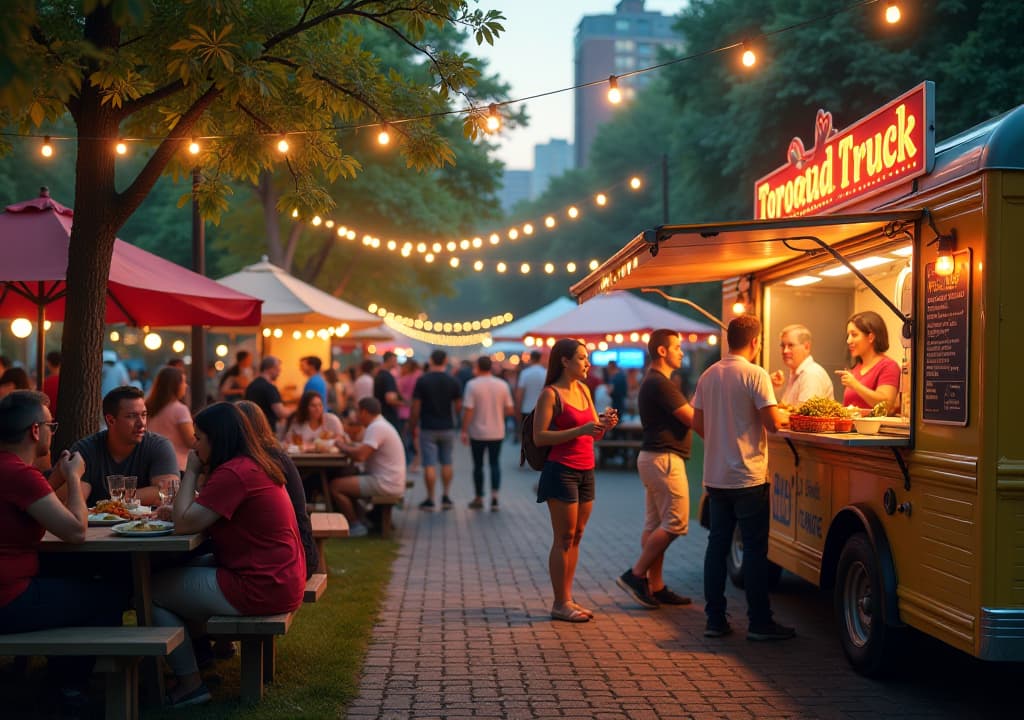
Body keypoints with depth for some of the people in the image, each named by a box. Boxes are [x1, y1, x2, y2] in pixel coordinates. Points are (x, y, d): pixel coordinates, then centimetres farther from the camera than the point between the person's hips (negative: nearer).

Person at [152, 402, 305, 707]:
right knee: (179, 571, 27)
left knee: (149, 591, -1)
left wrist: (191, 472, -7)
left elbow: (184, 524, -18)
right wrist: (179, 508, 3)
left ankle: (190, 683, 3)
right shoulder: (255, 465, 12)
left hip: (259, 589, -10)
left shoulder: (233, 473, -20)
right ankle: (204, 652, 30)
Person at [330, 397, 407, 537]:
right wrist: (348, 444, 4)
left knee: (335, 486, -12)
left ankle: (356, 526, 0)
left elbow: (360, 456, -26)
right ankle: (362, 521, 16)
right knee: (344, 482, 22)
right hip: (389, 481, 11)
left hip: (385, 484, -11)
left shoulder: (376, 428, -18)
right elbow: (365, 448, 18)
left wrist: (342, 446, -9)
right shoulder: (380, 424, 17)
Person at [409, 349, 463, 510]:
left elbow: (415, 407, -8)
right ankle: (446, 497, 13)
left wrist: (413, 426, 3)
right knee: (446, 463, 15)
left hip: (428, 428, -2)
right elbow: (458, 406, 3)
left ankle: (430, 500, 2)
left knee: (429, 465, 0)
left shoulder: (422, 381, -8)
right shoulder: (453, 382, -2)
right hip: (447, 428, 2)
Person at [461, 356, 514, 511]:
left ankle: (479, 498, 19)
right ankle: (494, 495, -5)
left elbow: (468, 410, -15)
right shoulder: (502, 385, -2)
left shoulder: (472, 385, -11)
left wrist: (464, 430, -7)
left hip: (478, 433, -2)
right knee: (494, 463, 11)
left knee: (478, 465, 10)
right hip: (497, 432, 2)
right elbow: (510, 409, 1)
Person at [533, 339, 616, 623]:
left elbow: (594, 434, 18)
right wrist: (580, 430, -22)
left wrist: (603, 424, -5)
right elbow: (539, 437, -16)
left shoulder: (583, 390, 12)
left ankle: (567, 599, 16)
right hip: (561, 470, -8)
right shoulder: (550, 394, -10)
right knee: (564, 539, -3)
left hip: (585, 471, 8)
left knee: (576, 537, 10)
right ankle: (560, 604, 3)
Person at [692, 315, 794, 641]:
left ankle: (715, 620, 14)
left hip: (715, 476, 6)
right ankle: (759, 623, 6)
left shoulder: (708, 376, 6)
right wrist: (781, 412, 4)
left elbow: (697, 423, 11)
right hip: (748, 476, -6)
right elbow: (773, 422, -17)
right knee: (755, 547, 1)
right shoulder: (755, 375, -12)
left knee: (717, 544, 10)